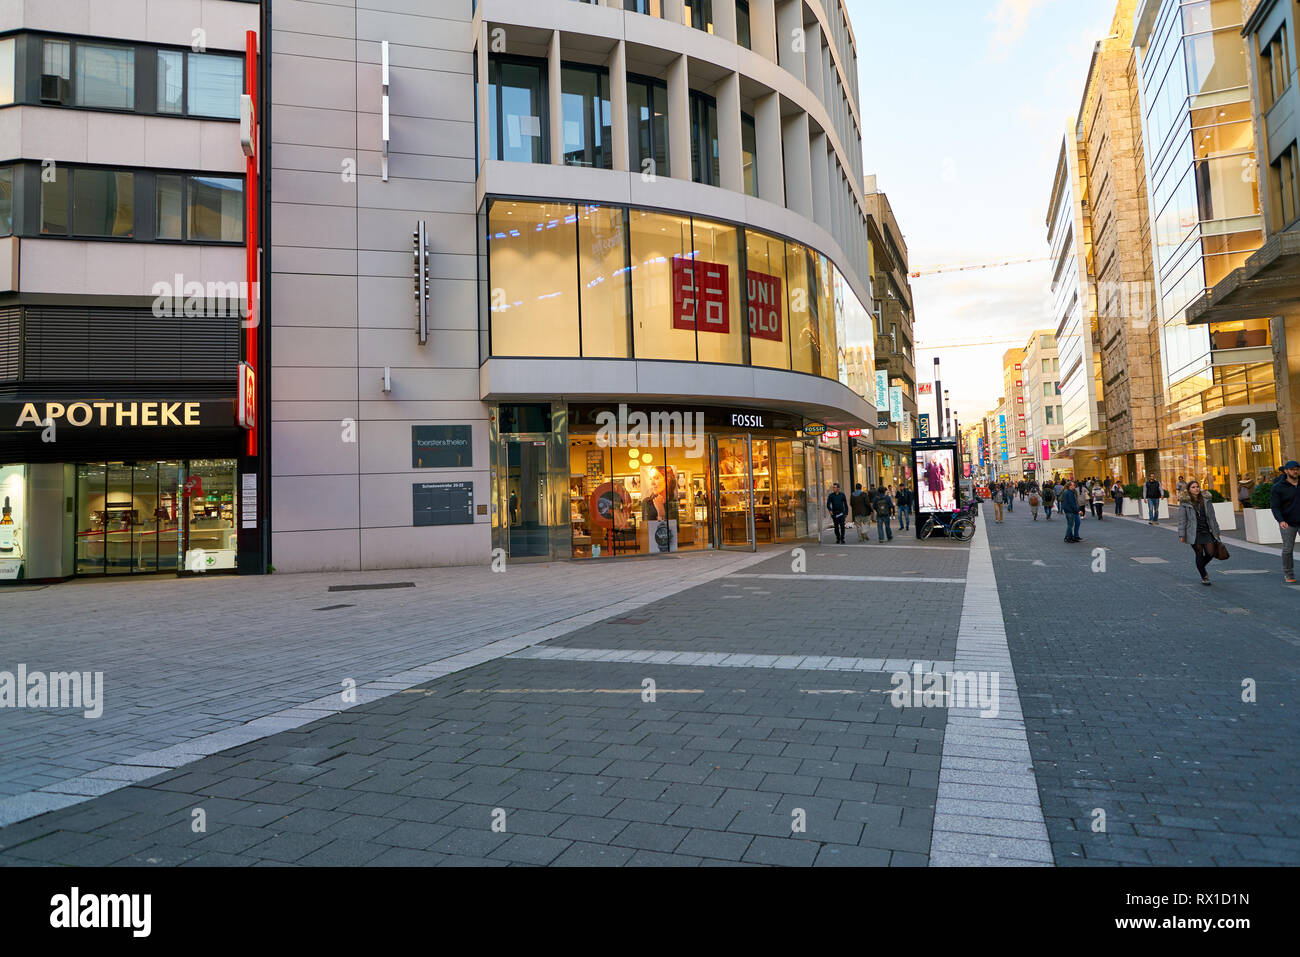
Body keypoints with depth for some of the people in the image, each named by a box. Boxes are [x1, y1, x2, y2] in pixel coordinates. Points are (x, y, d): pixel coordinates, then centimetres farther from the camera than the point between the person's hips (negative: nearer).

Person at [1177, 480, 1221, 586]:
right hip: (1194, 533, -3)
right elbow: (1182, 520, -4)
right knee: (1199, 554, 1)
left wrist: (1216, 531, 12)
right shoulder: (1184, 502, -3)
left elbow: (1212, 516, 12)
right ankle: (1203, 576, 14)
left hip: (1206, 531, 3)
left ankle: (1201, 567, 31)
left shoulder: (1206, 500, 7)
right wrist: (1182, 535, -7)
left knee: (1211, 553, 0)